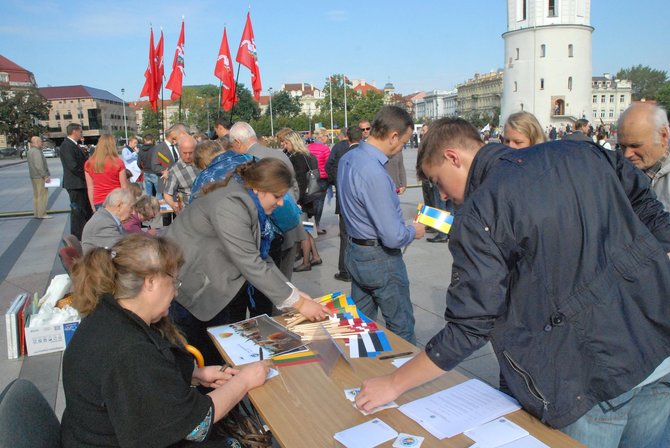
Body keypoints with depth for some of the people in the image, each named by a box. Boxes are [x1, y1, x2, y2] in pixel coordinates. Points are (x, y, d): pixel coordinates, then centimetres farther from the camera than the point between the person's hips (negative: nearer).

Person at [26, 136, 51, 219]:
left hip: (34, 176, 10)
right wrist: (45, 176, -20)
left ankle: (36, 213, 21)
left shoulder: (30, 151, 15)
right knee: (42, 195, -7)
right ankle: (41, 214, -6)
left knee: (36, 195, 15)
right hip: (40, 177, -10)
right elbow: (38, 166, -24)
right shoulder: (36, 151, -17)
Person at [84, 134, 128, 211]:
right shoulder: (118, 162, -7)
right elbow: (124, 187, -4)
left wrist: (93, 207, 12)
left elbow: (90, 188, 6)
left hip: (98, 203, 3)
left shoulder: (89, 164, 3)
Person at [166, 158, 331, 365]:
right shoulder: (229, 207, -28)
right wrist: (297, 303, -25)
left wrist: (293, 291, -7)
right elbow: (252, 265, -30)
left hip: (220, 283, 9)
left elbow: (259, 257, 1)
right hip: (192, 285, -8)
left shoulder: (246, 201, 0)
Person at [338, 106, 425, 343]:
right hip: (380, 259, -9)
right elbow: (393, 237, -27)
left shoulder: (347, 159, 1)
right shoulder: (375, 174, -29)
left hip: (354, 252, 9)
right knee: (401, 328, 9)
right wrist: (413, 231, -7)